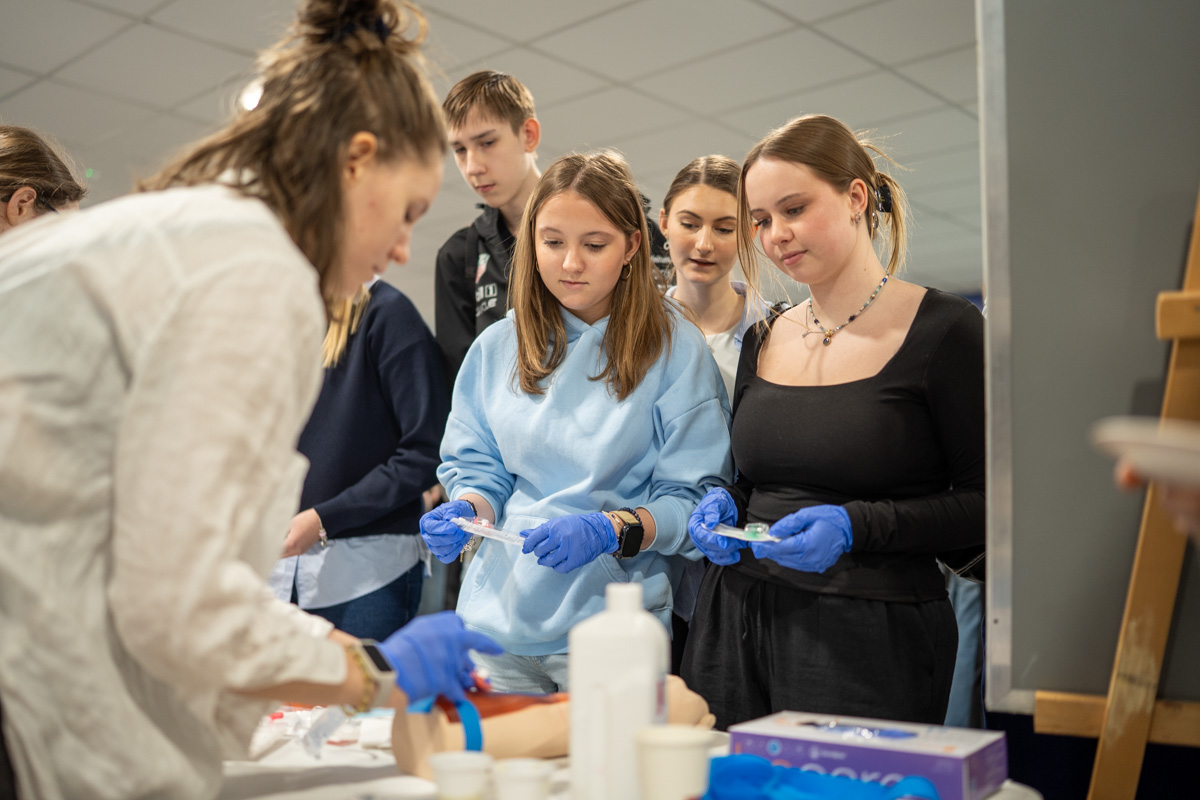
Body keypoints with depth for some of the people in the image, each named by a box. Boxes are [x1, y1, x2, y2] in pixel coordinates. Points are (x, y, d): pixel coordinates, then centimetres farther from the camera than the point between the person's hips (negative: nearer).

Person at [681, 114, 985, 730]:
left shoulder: (943, 329, -6)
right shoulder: (763, 339, 11)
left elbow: (986, 505, -7)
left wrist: (854, 525, -19)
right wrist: (724, 507, 0)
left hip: (870, 638, -4)